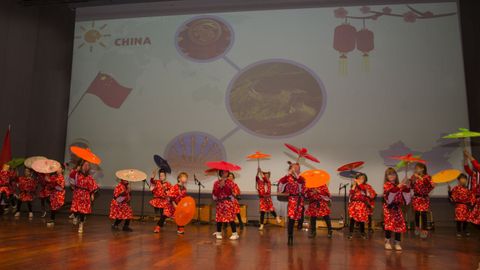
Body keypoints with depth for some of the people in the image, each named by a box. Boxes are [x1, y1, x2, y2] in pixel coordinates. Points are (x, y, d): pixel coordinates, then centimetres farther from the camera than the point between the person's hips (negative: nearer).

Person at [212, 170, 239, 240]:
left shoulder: (230, 182, 1)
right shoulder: (216, 183, 4)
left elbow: (230, 193, -10)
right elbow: (214, 194, -4)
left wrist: (224, 185, -16)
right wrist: (220, 187, -14)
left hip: (228, 203, -2)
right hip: (219, 203, 2)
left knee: (230, 218, -7)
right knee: (219, 217, 4)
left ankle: (235, 233, -3)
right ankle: (218, 233, 19)